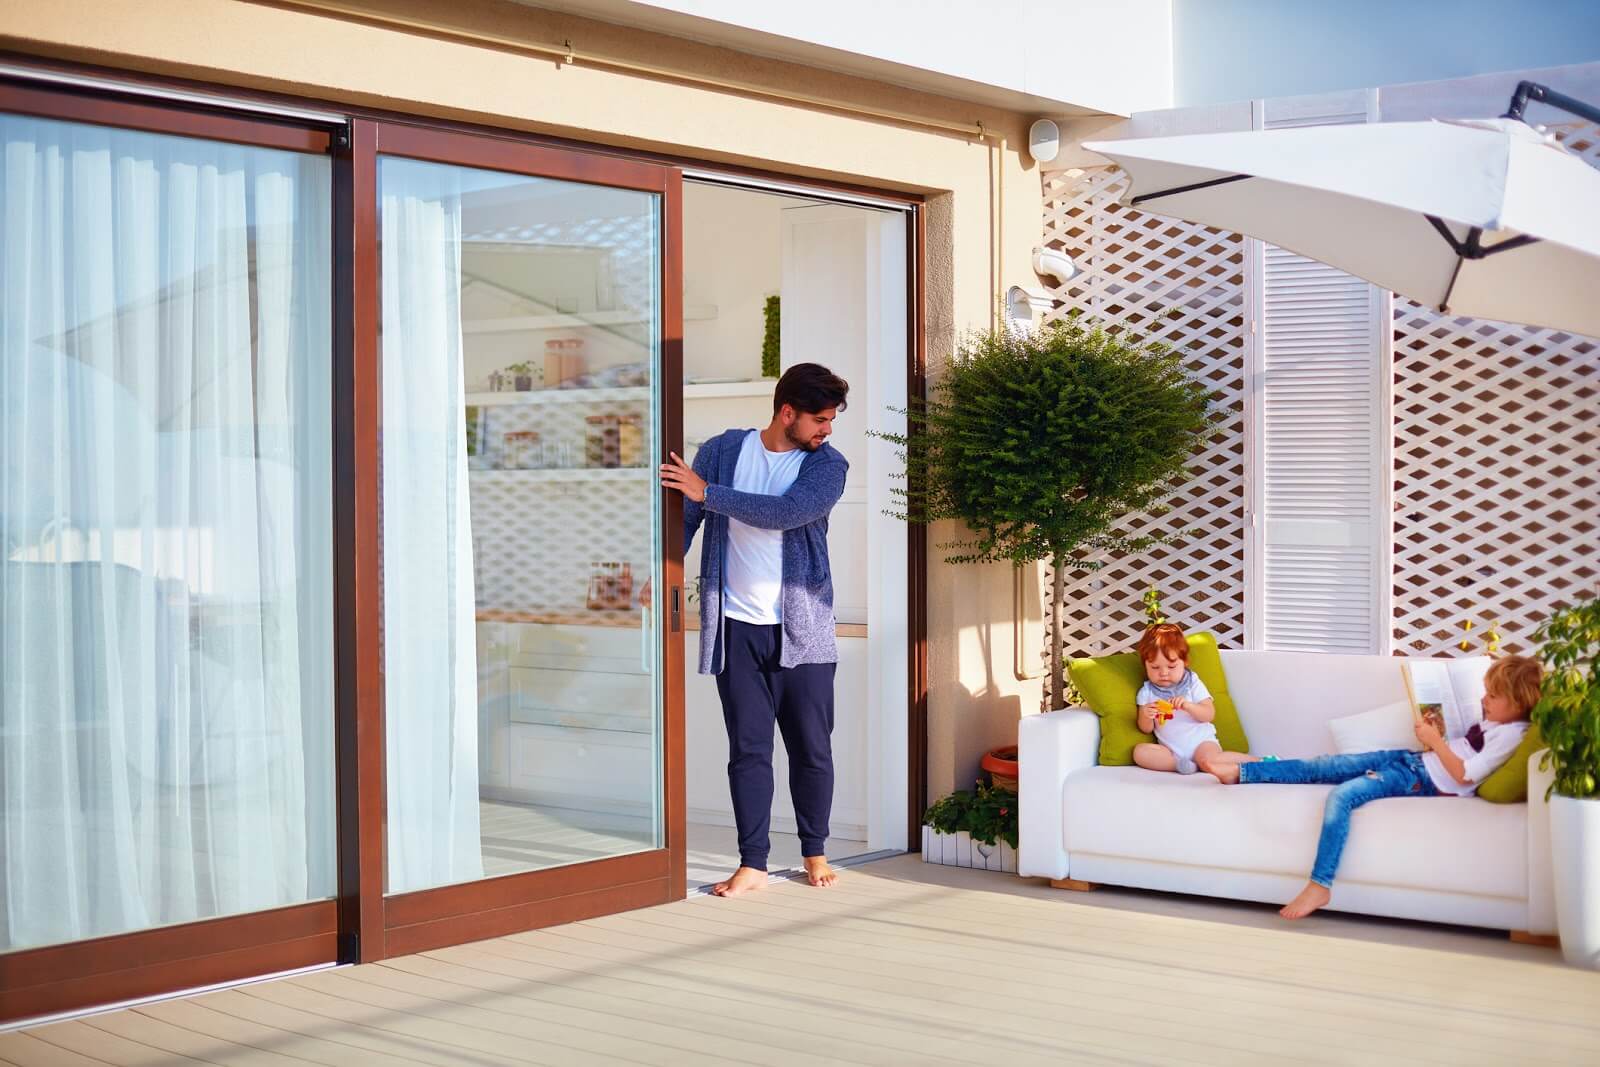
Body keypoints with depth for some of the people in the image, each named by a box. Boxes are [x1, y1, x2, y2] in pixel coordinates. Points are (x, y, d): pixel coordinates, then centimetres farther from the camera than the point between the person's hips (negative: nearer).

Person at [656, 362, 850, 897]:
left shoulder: (828, 465, -2)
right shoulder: (723, 450, 3)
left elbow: (788, 512, -20)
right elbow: (684, 519, 7)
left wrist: (707, 492, -21)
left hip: (802, 630, 0)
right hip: (737, 628, 0)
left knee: (812, 748, 5)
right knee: (748, 748, 1)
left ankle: (815, 853, 22)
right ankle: (752, 863, 8)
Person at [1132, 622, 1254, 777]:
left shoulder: (1193, 684, 2)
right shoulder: (1147, 692, 7)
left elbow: (1209, 715, -5)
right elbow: (1146, 729, 5)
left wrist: (1188, 706, -23)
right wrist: (1146, 717, -20)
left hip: (1200, 741, -3)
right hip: (1171, 749, 3)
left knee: (1208, 759, -35)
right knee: (1140, 752, -23)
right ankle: (1179, 764, -34)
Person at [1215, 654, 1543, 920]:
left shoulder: (1510, 735, -15)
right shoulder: (1493, 718, 12)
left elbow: (1463, 775, -19)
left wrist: (1436, 740, -11)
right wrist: (1433, 736, 3)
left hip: (1425, 781, -9)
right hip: (1412, 759, 9)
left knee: (1342, 796, -27)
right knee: (1319, 767, 2)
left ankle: (1319, 885, -26)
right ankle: (1240, 773, 7)